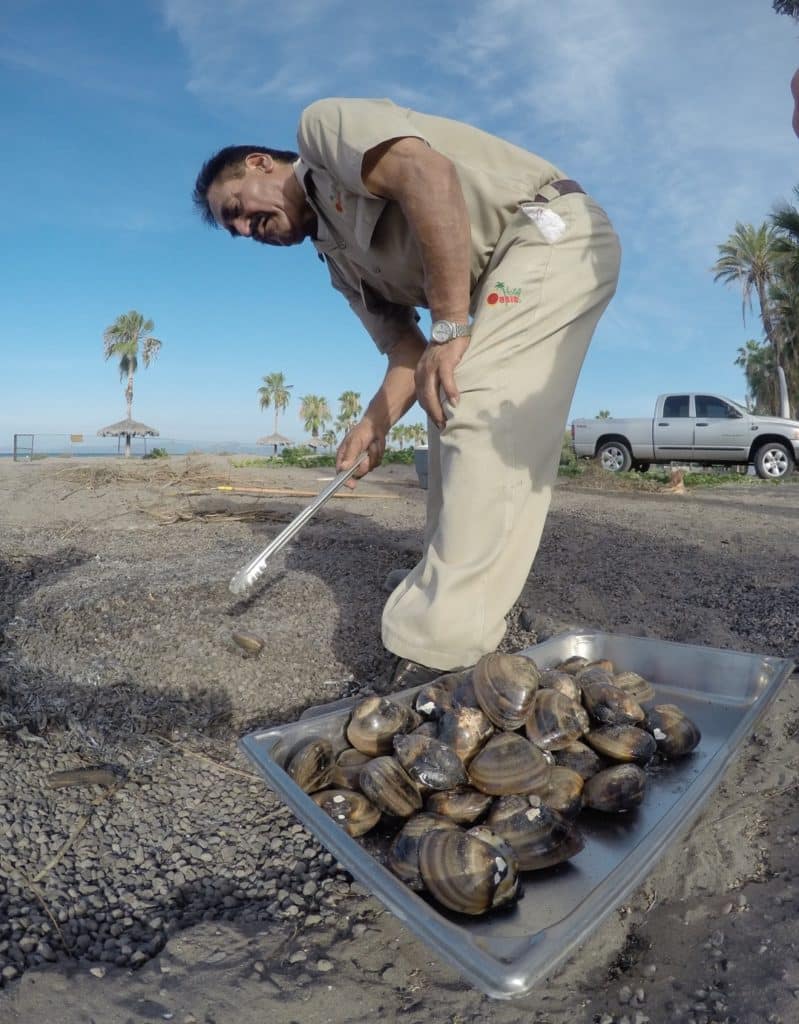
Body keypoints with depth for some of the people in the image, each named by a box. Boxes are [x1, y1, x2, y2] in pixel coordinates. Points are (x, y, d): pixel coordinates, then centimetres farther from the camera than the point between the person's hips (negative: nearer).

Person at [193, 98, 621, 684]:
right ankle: (460, 613, 11)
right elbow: (405, 344, 13)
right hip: (500, 280, 10)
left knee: (479, 421, -21)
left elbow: (428, 175, -21)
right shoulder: (340, 258, 20)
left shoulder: (323, 127, -1)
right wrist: (376, 423, -5)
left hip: (554, 231, -10)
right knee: (453, 418, 6)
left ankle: (441, 648, -21)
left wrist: (448, 327, -23)